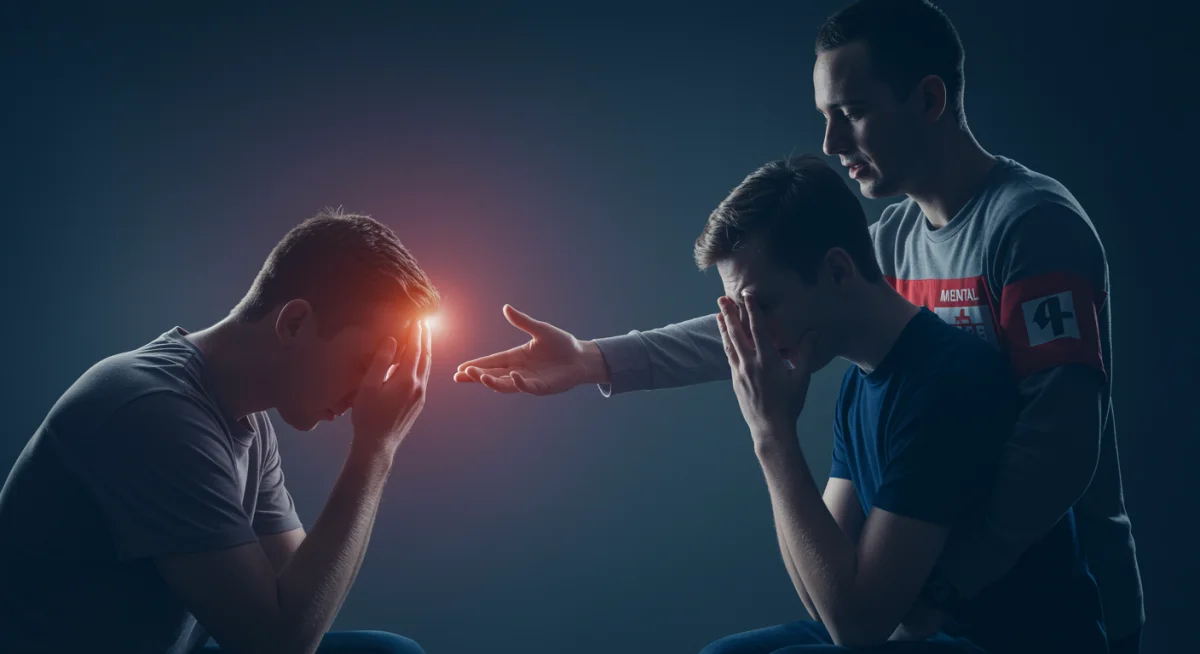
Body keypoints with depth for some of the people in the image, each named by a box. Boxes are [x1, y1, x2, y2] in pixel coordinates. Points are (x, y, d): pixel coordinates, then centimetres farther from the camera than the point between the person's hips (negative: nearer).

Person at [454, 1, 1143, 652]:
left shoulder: (1032, 222, -17)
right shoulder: (897, 239, 6)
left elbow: (1061, 441, -24)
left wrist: (932, 593, -26)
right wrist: (590, 361, -2)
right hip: (957, 592, 7)